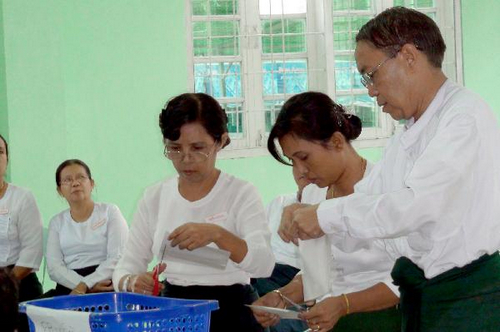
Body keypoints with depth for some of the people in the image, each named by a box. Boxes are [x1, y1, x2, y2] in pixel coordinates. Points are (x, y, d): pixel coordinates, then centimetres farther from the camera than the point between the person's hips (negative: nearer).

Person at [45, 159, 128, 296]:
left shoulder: (110, 212, 9)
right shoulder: (57, 222, 17)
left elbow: (117, 259, -3)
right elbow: (54, 267, 4)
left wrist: (85, 285, -15)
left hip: (107, 286, -3)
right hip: (69, 288, 3)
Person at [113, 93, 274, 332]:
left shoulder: (241, 193, -1)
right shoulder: (154, 197, 9)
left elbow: (264, 265, -16)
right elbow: (125, 269, 9)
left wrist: (217, 234, -34)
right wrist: (131, 282, -15)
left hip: (230, 312, -3)